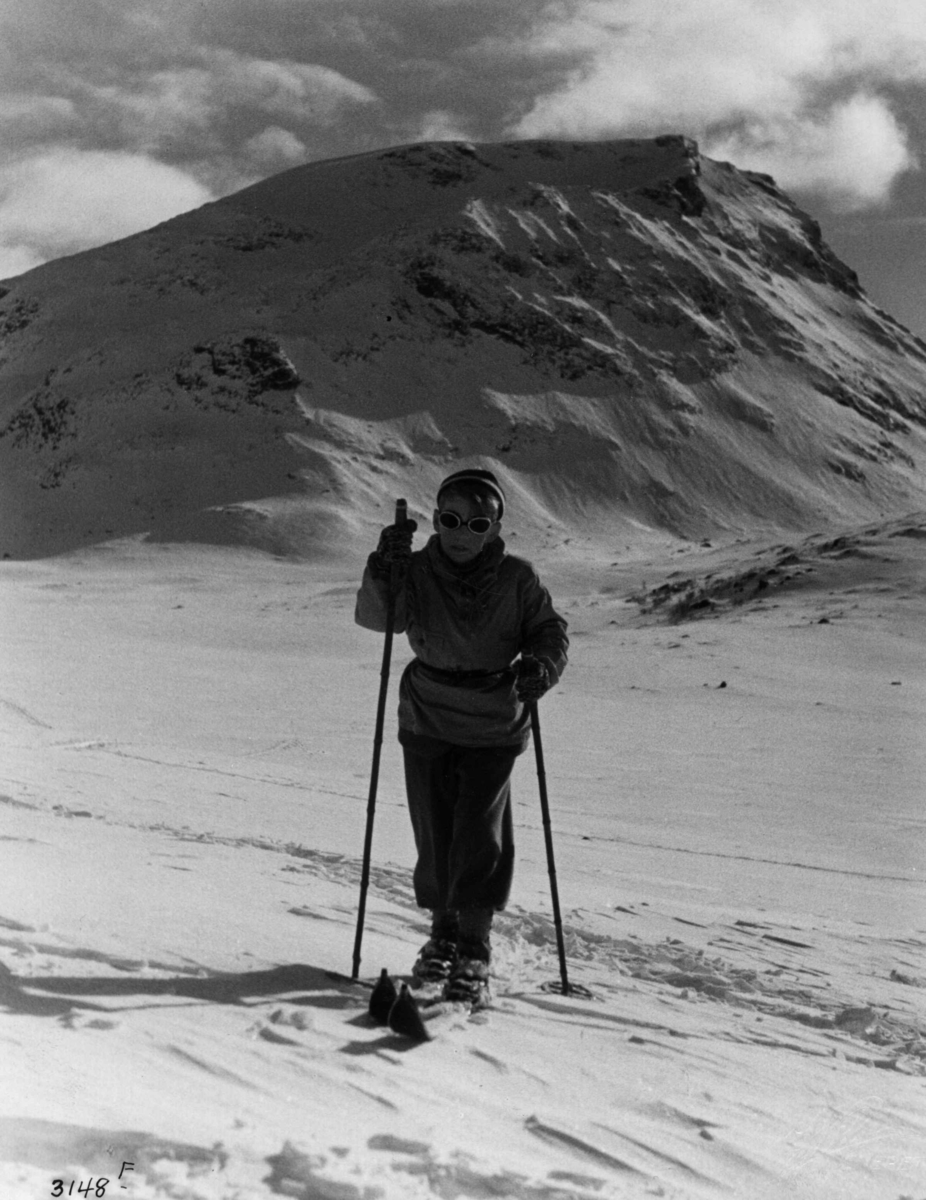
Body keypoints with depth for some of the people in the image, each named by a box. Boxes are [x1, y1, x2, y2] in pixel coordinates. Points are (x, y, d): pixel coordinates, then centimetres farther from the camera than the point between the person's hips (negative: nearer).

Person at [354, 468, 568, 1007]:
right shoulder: (418, 572, -5)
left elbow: (552, 630, 0)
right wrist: (383, 572, -38)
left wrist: (540, 665, -21)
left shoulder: (518, 579, -6)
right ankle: (444, 929, 31)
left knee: (480, 837, -9)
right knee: (434, 835, 10)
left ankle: (474, 952, -2)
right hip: (427, 722, 2)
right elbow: (376, 616, -18)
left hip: (494, 729, -2)